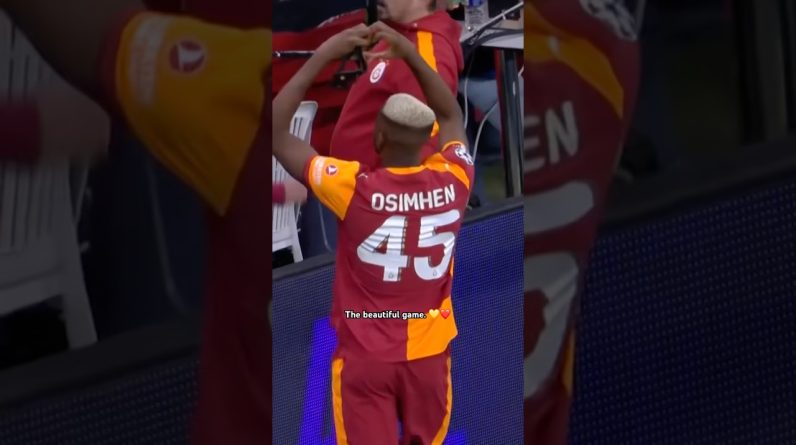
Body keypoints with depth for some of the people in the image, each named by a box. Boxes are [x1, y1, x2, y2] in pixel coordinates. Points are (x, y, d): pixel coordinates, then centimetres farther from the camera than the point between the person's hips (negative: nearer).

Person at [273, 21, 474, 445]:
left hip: (366, 355, -3)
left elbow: (276, 133, -8)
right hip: (428, 351, 3)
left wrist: (321, 57, -6)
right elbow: (451, 116, 15)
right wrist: (410, 54, 12)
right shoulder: (452, 182, -8)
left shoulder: (355, 188, -18)